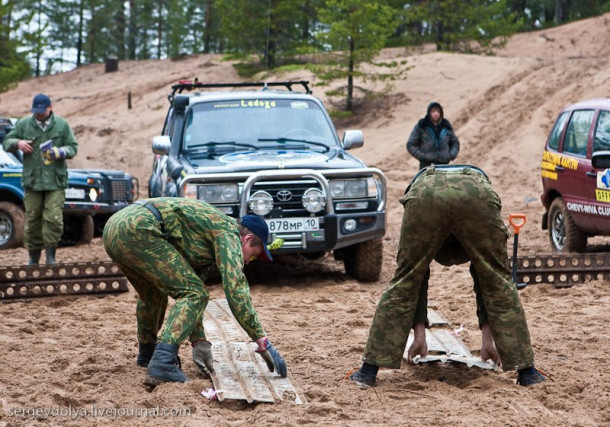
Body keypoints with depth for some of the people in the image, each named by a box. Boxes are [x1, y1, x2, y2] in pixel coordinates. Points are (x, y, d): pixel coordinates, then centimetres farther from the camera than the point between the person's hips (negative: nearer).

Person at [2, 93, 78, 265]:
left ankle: (51, 254, 1)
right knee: (32, 219, 4)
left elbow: (73, 147, 7)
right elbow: (6, 142, 11)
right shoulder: (23, 124, 7)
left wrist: (60, 152, -14)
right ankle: (34, 255, 16)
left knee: (54, 219, -10)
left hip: (55, 180, -1)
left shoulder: (62, 125, 5)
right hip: (32, 179, 1)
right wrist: (17, 143, -12)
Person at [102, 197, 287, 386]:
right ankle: (162, 364, -19)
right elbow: (236, 289, -10)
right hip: (137, 230, -10)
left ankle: (146, 353, 51)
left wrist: (199, 342, 24)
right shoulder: (229, 232, 1)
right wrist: (263, 342, -10)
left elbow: (184, 291, 31)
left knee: (153, 292, 34)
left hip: (113, 228, 10)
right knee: (194, 294, -7)